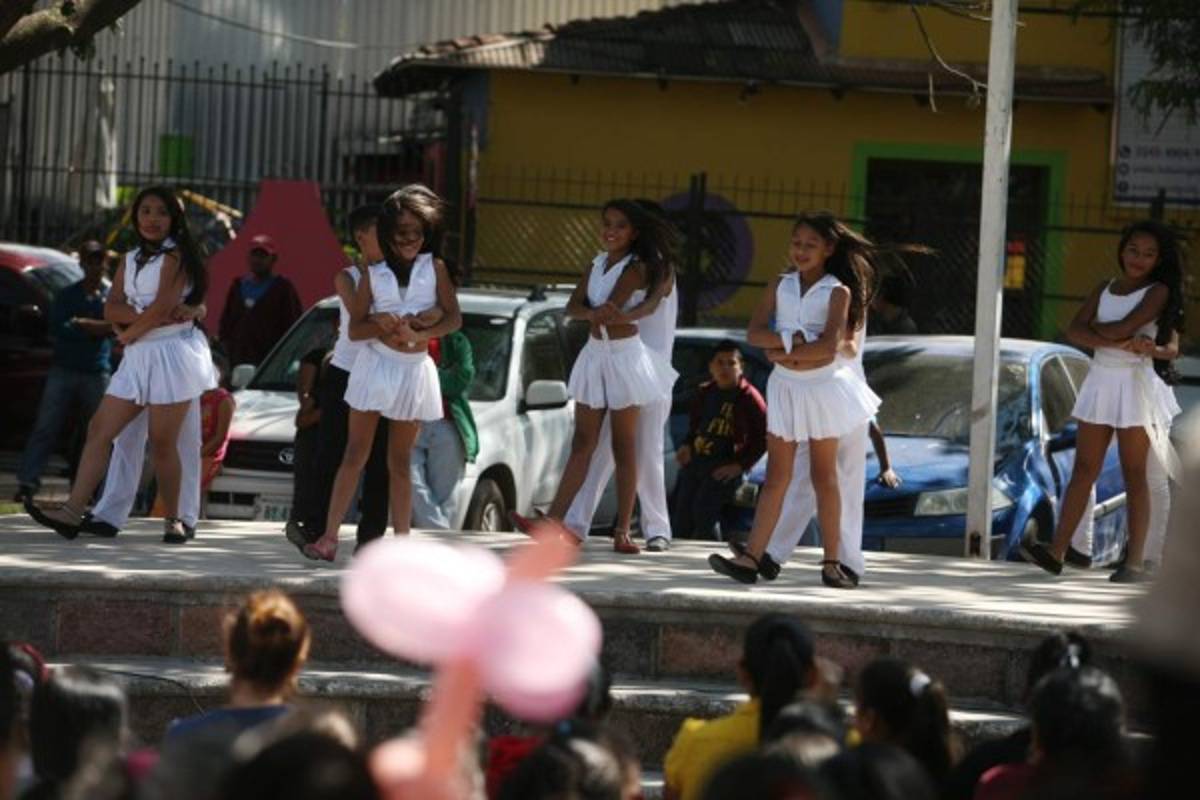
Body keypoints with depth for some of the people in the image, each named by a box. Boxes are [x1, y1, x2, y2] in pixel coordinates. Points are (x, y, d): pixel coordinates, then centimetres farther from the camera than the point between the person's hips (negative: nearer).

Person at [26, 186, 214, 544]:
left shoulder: (175, 256, -4)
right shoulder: (131, 261, 16)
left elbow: (163, 306, -16)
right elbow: (112, 309, 4)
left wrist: (128, 334, -4)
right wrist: (147, 316, -13)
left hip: (172, 353, -7)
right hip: (139, 356, 7)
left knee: (162, 442, -7)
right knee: (100, 430, -2)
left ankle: (173, 520, 4)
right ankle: (73, 511, -8)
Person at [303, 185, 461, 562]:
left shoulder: (435, 268, 2)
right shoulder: (373, 273, 2)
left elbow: (454, 318, -5)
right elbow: (355, 329, 0)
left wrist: (420, 333, -21)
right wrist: (383, 325, -19)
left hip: (413, 371, 0)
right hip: (374, 367, 0)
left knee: (399, 461, 7)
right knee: (355, 456, -2)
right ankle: (329, 536, -5)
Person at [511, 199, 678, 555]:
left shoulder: (636, 268, -12)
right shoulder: (599, 262, 9)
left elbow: (609, 309, -24)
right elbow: (573, 307, -1)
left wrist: (593, 311, -8)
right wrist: (593, 313, -19)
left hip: (623, 357, -7)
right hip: (595, 354, 7)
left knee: (623, 447, 0)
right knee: (582, 444, 5)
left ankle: (622, 531, 3)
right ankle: (553, 521, 2)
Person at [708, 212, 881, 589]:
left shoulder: (837, 292, -7)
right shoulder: (780, 285, 5)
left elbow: (829, 346, -19)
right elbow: (754, 332, -5)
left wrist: (783, 353, -13)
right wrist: (793, 340, -19)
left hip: (822, 388, -3)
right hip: (785, 388, 3)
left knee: (823, 476, 4)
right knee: (776, 475, 1)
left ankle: (832, 562, 9)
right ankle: (751, 558, -6)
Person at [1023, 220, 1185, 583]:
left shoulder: (1158, 292, -4)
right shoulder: (1105, 289, 10)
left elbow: (1123, 327, -18)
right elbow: (1074, 332, -3)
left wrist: (1097, 327, 0)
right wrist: (1122, 344, -15)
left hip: (1135, 385, -5)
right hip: (1101, 380, 5)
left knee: (1134, 474, -1)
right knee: (1084, 469, 4)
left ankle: (1136, 560, 1)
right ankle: (1056, 551, 1)